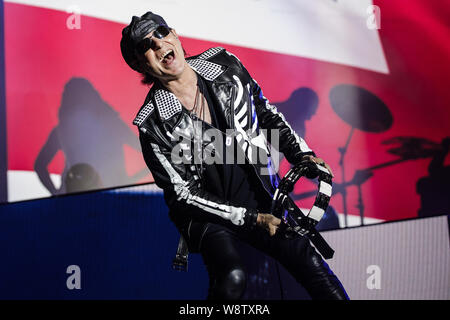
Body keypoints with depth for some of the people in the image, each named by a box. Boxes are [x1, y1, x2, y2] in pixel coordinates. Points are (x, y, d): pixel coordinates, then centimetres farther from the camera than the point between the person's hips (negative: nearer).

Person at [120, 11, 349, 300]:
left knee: (309, 261, -14)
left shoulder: (224, 64, -3)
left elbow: (266, 112, 12)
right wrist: (251, 219, -16)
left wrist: (301, 154, 0)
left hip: (263, 201, 4)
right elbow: (182, 194, -12)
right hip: (209, 214, -4)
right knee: (233, 277, -29)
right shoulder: (153, 124, -14)